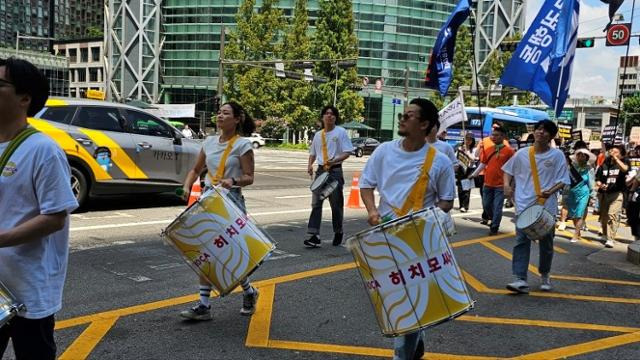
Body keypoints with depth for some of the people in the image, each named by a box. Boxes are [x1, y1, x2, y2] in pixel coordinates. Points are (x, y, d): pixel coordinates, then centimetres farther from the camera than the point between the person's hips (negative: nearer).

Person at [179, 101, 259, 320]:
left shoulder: (243, 145, -6)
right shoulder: (209, 142, 11)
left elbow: (249, 177, -8)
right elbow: (196, 170, 18)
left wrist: (234, 181, -27)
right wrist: (187, 186, 1)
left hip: (231, 201, -6)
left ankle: (249, 292, 26)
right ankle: (204, 306, 6)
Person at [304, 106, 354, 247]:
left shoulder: (341, 132, -3)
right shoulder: (318, 135, 11)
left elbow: (347, 152, -7)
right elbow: (313, 153, 21)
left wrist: (335, 160, -24)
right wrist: (310, 165, 2)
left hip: (335, 171, -4)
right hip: (321, 170, 4)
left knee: (336, 204, 6)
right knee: (316, 203, -5)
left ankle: (338, 233, 25)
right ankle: (314, 236, -6)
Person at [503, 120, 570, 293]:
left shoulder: (557, 155, -1)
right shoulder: (522, 153, 3)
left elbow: (563, 180, -3)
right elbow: (508, 170, 17)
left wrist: (551, 191, -21)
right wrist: (507, 185, -1)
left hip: (547, 207, -1)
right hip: (524, 205, 1)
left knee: (546, 243, 11)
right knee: (521, 241, -6)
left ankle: (545, 276, 32)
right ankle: (521, 279, -6)